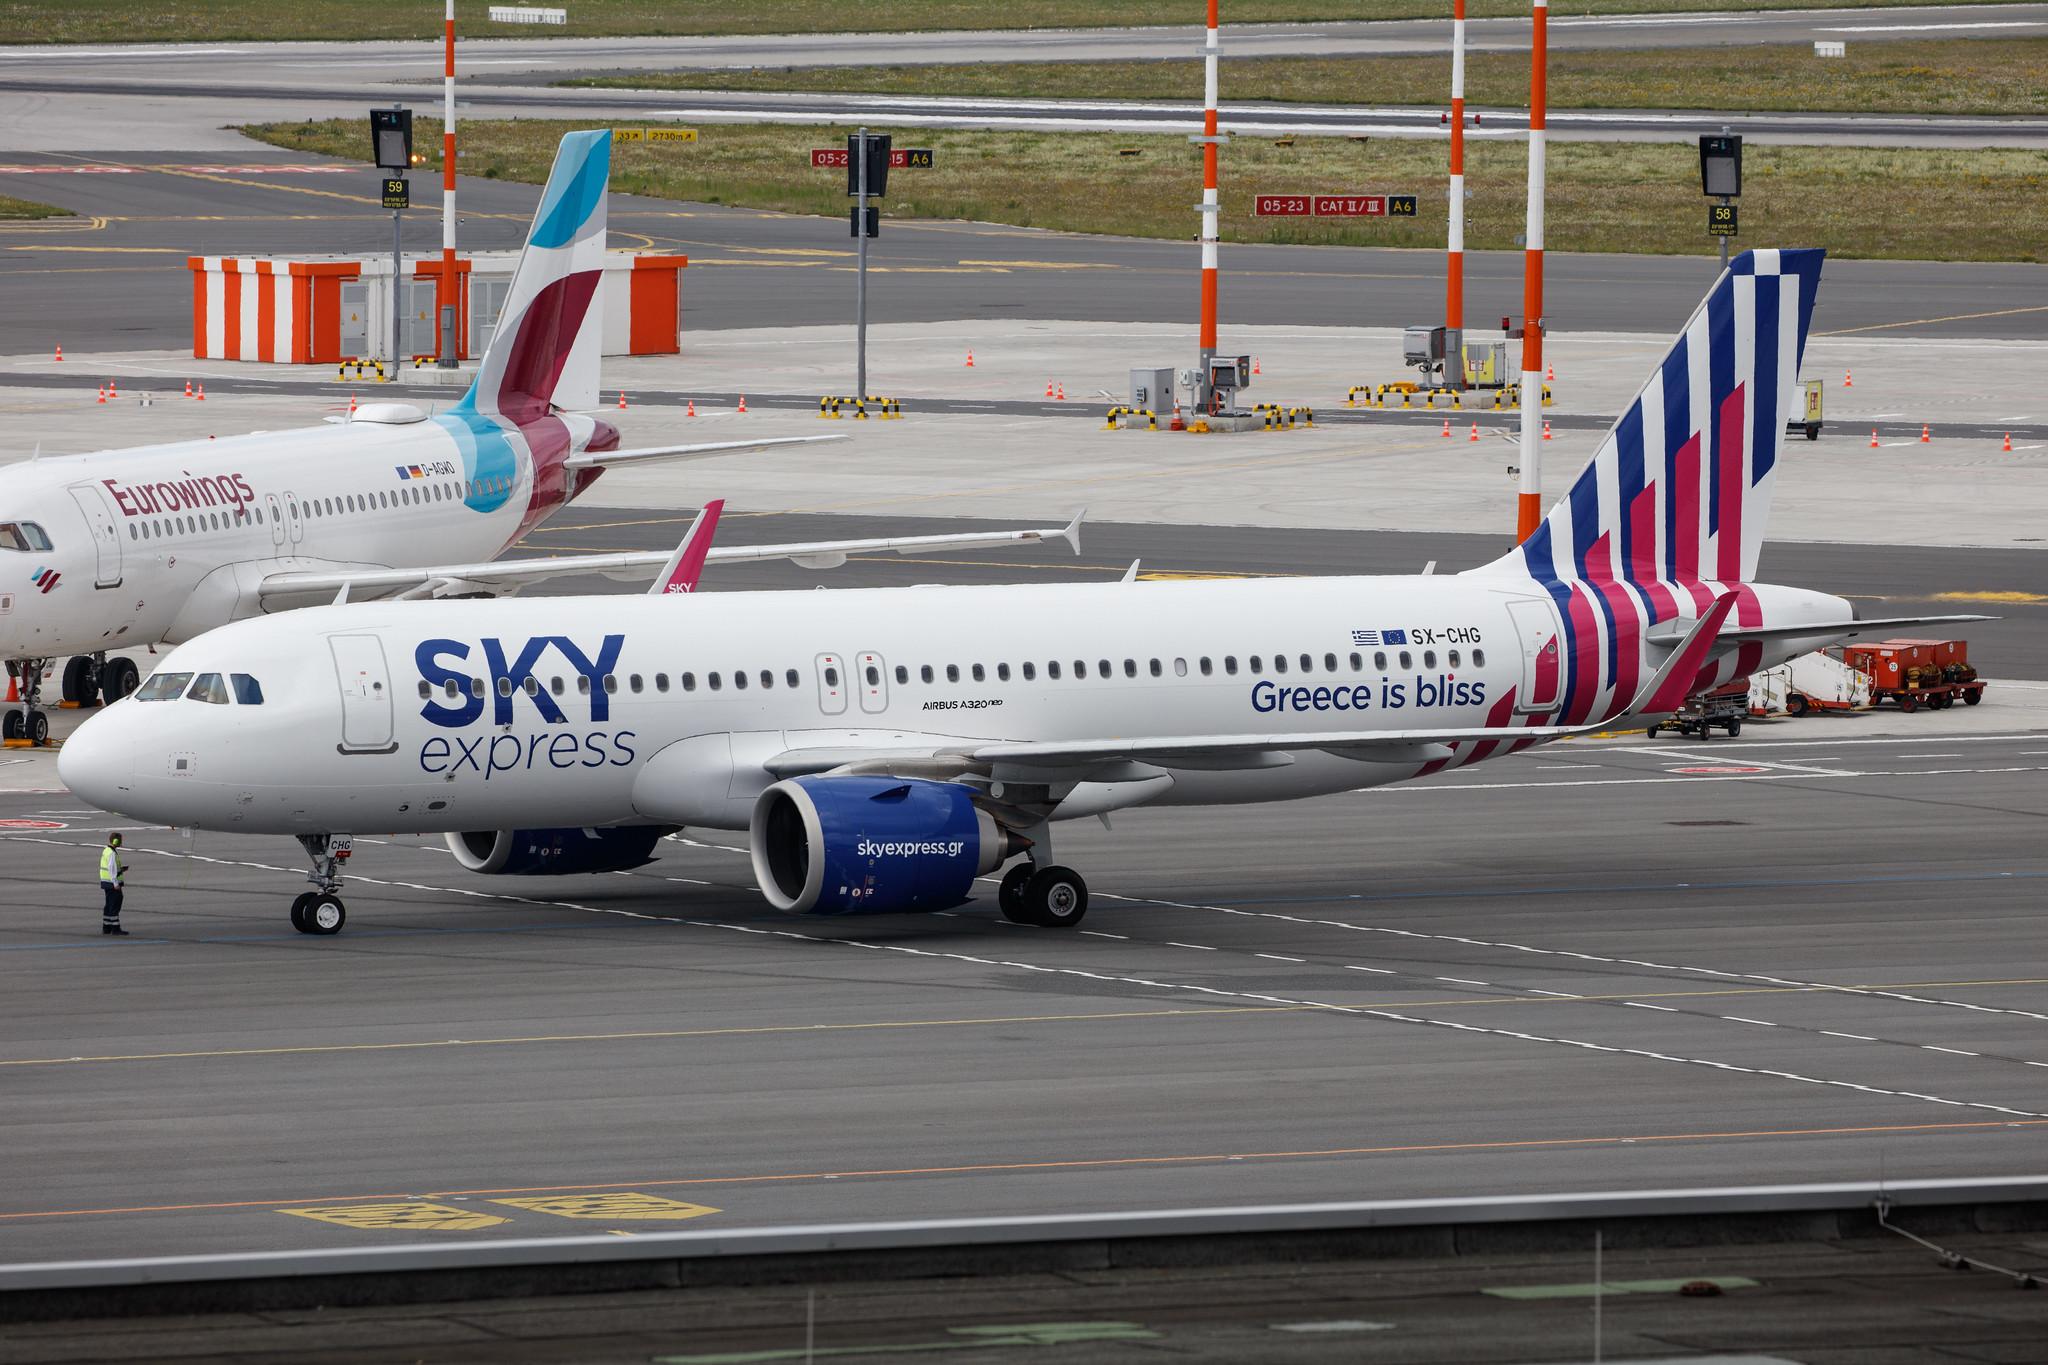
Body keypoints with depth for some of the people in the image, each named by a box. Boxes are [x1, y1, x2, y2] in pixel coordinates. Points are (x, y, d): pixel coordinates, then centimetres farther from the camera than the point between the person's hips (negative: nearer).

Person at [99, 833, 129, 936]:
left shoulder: (106, 851, 14)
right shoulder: (112, 854, -17)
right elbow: (112, 869, -22)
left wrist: (122, 869, 14)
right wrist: (115, 883, -22)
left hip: (106, 882, 10)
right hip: (112, 883, -10)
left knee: (109, 905, 15)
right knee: (115, 905, -7)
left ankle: (106, 927, 19)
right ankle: (115, 929, -8)